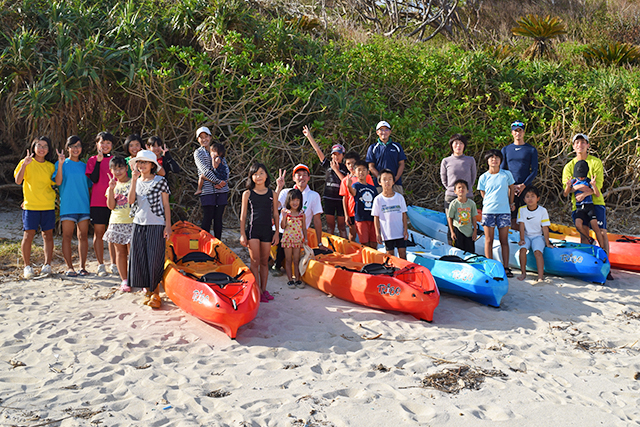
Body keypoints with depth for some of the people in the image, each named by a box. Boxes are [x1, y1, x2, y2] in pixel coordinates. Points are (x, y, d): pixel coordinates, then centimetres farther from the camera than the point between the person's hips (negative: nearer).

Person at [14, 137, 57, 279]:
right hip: (30, 205, -3)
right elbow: (18, 181, -7)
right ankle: (27, 266, 4)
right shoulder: (26, 162, 3)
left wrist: (60, 164, -7)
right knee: (28, 235, -5)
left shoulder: (50, 166, 12)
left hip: (48, 206, 3)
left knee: (48, 235, 4)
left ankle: (47, 265, 9)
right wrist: (24, 164, -21)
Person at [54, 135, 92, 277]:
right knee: (67, 236, -3)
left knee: (83, 236, 3)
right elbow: (58, 182, -10)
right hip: (67, 205, -3)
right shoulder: (61, 163, 4)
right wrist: (60, 164, -18)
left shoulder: (84, 166, 14)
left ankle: (82, 266, 9)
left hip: (83, 205, 3)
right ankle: (69, 267, 1)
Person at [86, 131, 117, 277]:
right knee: (99, 233, 1)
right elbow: (94, 179, -8)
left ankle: (114, 264, 12)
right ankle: (101, 265, 8)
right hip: (98, 202, -2)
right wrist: (98, 161, -14)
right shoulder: (92, 160, 5)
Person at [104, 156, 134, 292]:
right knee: (120, 252, 7)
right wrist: (111, 189, -9)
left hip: (132, 222, -4)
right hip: (116, 222, 4)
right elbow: (111, 206, 0)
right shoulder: (113, 186, 13)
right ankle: (124, 280, 14)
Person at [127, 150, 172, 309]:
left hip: (156, 225, -5)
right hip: (138, 224, 5)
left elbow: (166, 205, -1)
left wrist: (168, 225, -7)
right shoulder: (136, 181, 10)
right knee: (140, 258, 5)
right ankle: (147, 291, 16)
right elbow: (131, 200, -7)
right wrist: (134, 180, -13)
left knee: (154, 259, -4)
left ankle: (156, 293, 5)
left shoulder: (160, 181, -2)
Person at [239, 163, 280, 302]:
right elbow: (243, 215, 2)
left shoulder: (272, 194, 5)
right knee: (255, 261, -5)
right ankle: (257, 291, -1)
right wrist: (242, 234, -2)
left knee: (264, 262, 8)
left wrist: (276, 233, 6)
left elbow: (275, 214, 9)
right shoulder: (247, 194, 1)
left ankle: (264, 289, 16)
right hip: (253, 230, -2)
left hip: (267, 230, 2)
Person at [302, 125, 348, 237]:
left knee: (342, 225, 2)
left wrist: (336, 170, -12)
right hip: (328, 198, 1)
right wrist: (309, 136, -1)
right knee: (330, 225, 4)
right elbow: (318, 150, 3)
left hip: (341, 199, -1)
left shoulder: (345, 168, 4)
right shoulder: (328, 164, 8)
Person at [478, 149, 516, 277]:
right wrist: (491, 203, 4)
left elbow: (511, 188, 17)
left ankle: (506, 267, 10)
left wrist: (511, 203, 15)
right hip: (488, 211, 0)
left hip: (504, 211, 0)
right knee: (489, 240, 1)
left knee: (504, 240, 4)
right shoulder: (483, 177, 2)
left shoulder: (507, 174, 4)